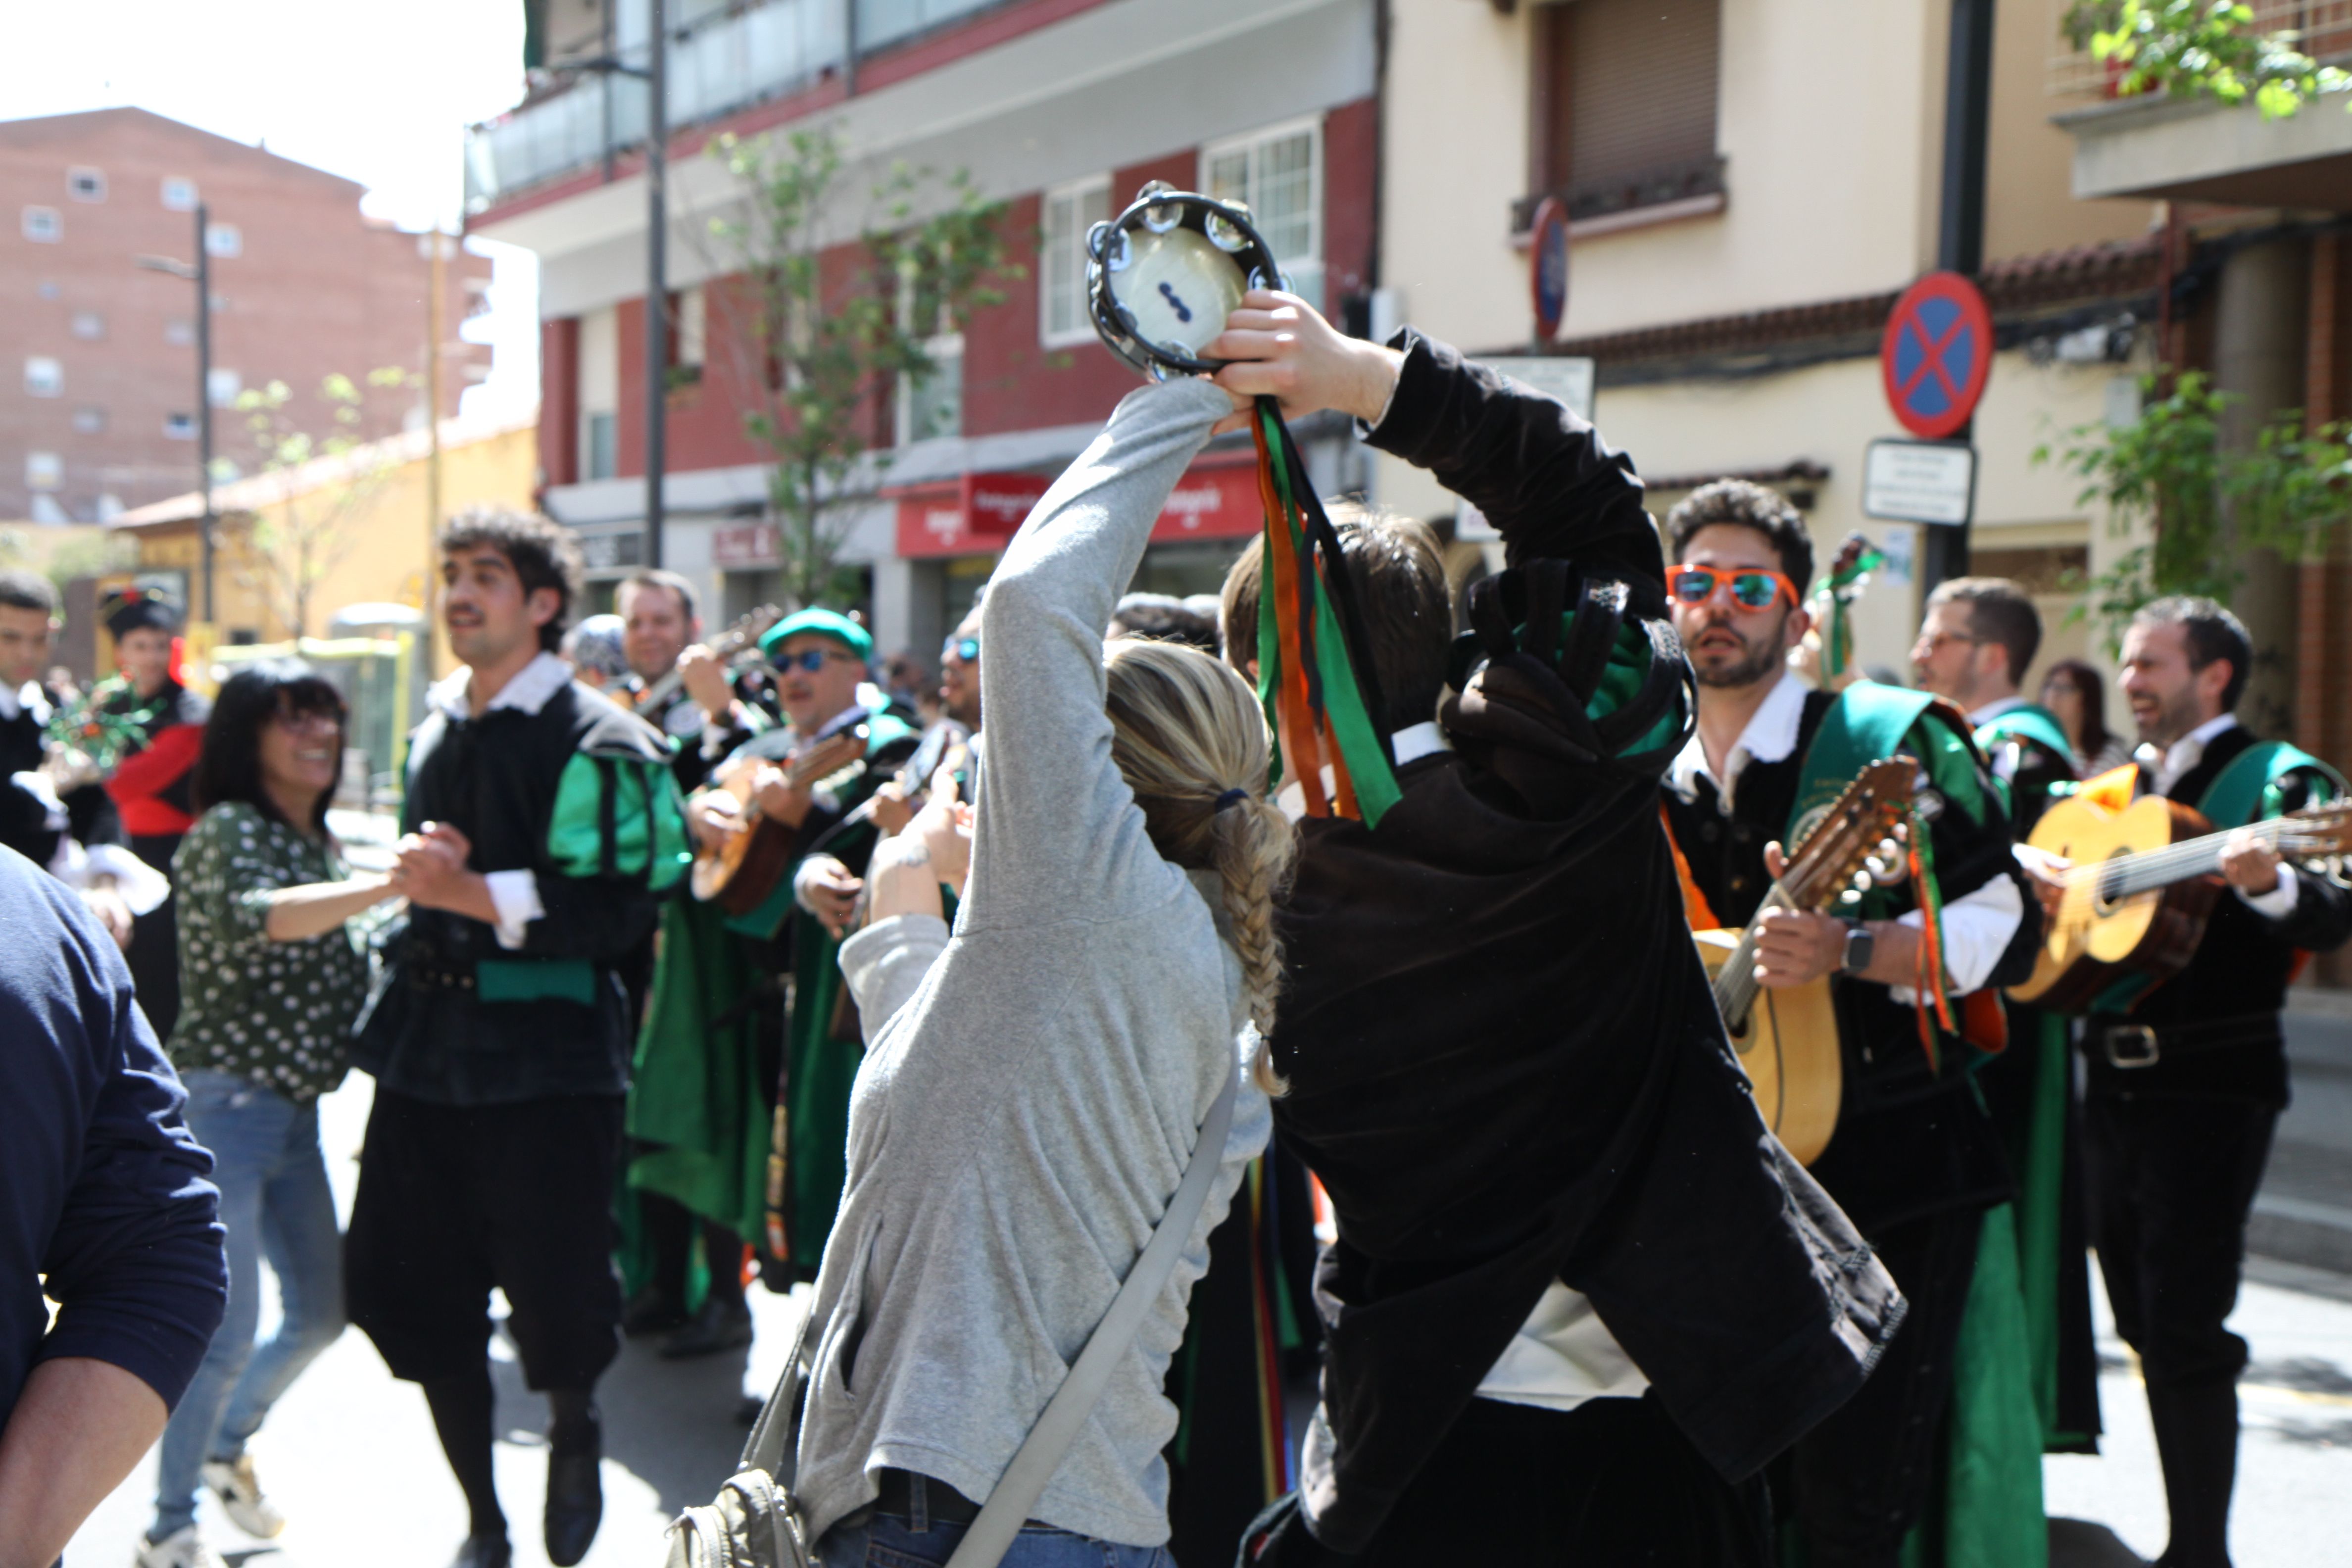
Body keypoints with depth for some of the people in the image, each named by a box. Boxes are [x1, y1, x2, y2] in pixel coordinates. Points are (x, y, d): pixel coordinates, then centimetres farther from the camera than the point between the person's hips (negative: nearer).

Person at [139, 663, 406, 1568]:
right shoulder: (229, 831, -13)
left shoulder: (318, 844, 12)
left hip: (295, 1112, 8)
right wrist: (389, 885, -46)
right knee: (227, 1330, -5)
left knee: (320, 1313, 15)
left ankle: (227, 1447, 39)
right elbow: (252, 918, -35)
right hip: (223, 1106, -8)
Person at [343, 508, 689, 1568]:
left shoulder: (597, 742, -8)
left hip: (545, 1055, -7)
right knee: (410, 1290, 8)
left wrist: (472, 891, -20)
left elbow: (618, 909, -17)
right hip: (429, 1049, 7)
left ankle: (573, 1428, 31)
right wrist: (427, 879, 6)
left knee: (554, 1300, -6)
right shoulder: (434, 730, 15)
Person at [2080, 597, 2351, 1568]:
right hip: (2114, 1079, 7)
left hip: (2211, 1085, -7)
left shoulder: (2274, 780, -5)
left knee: (2183, 1331, -9)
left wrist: (2269, 883, -38)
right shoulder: (2115, 789, 16)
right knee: (2144, 1322, 11)